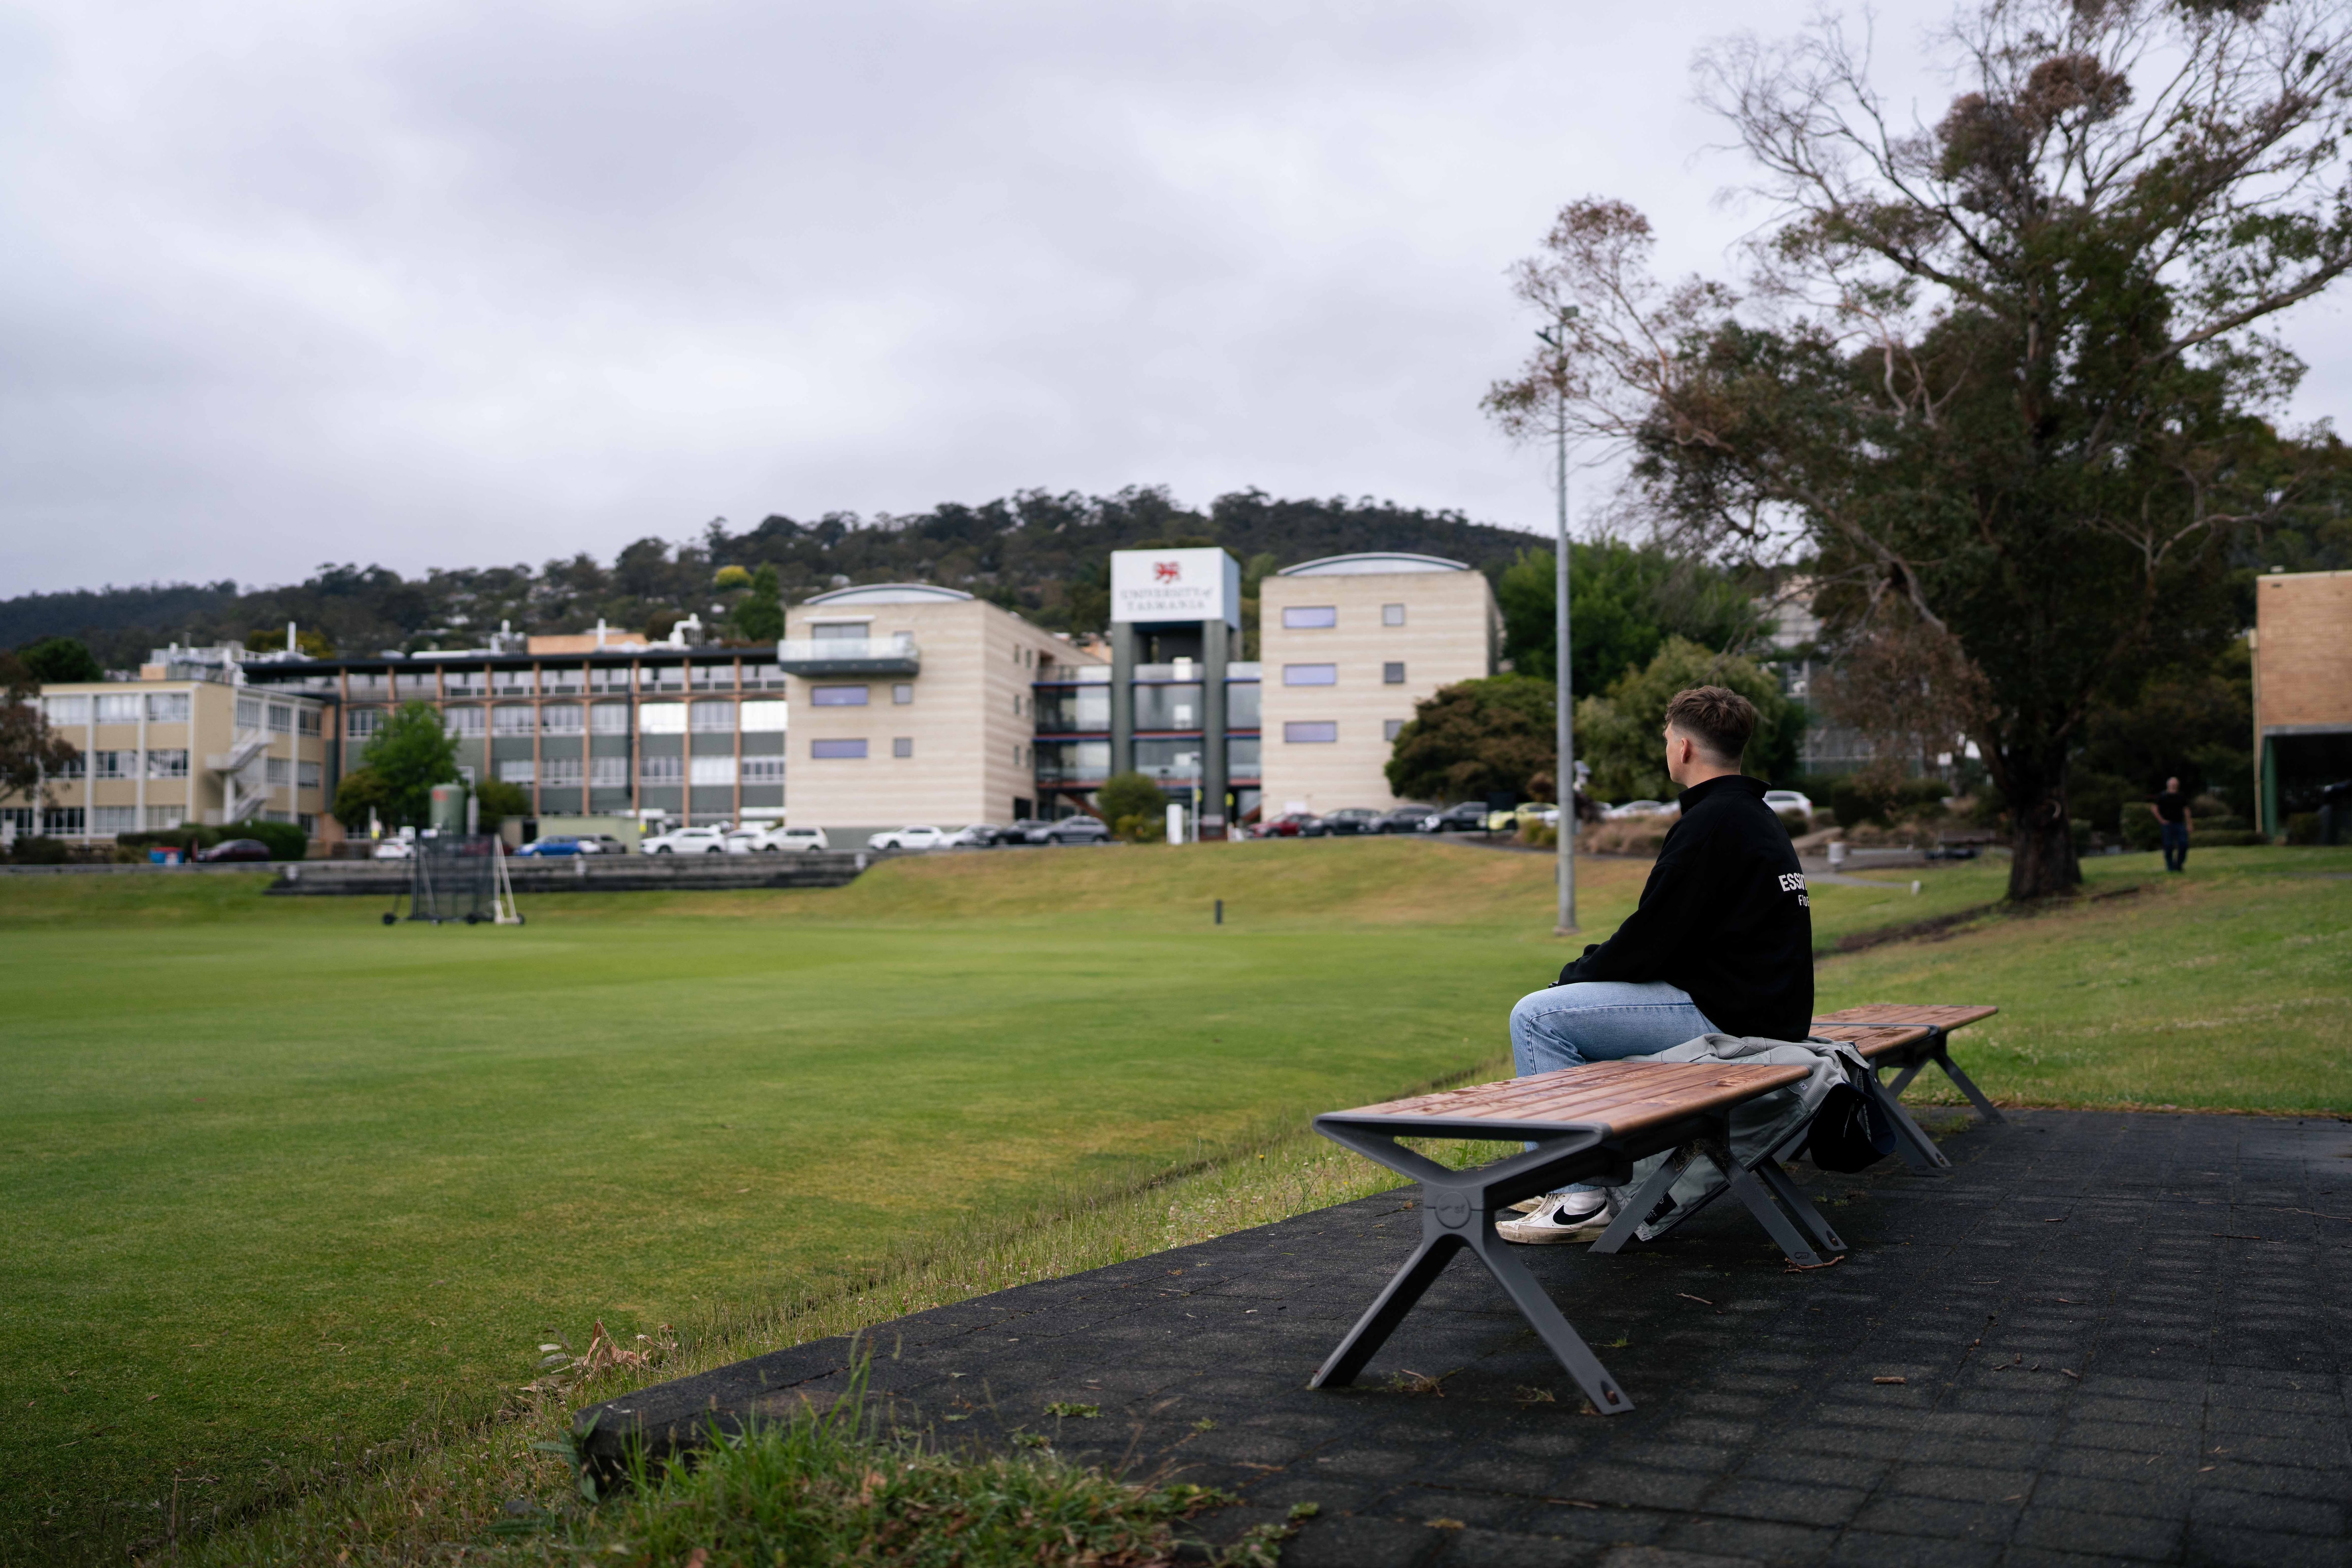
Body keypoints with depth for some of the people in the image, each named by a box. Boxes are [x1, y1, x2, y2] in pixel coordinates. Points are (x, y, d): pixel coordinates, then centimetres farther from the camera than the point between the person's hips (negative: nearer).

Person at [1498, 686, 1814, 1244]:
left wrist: (1574, 975, -1)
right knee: (1578, 999, 24)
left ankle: (1578, 1201, -8)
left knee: (1536, 1017, -10)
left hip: (1723, 1017, -11)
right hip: (1765, 1007, 11)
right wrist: (1585, 972, 14)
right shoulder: (1758, 818, 16)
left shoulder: (1710, 825, -17)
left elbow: (1649, 940, -19)